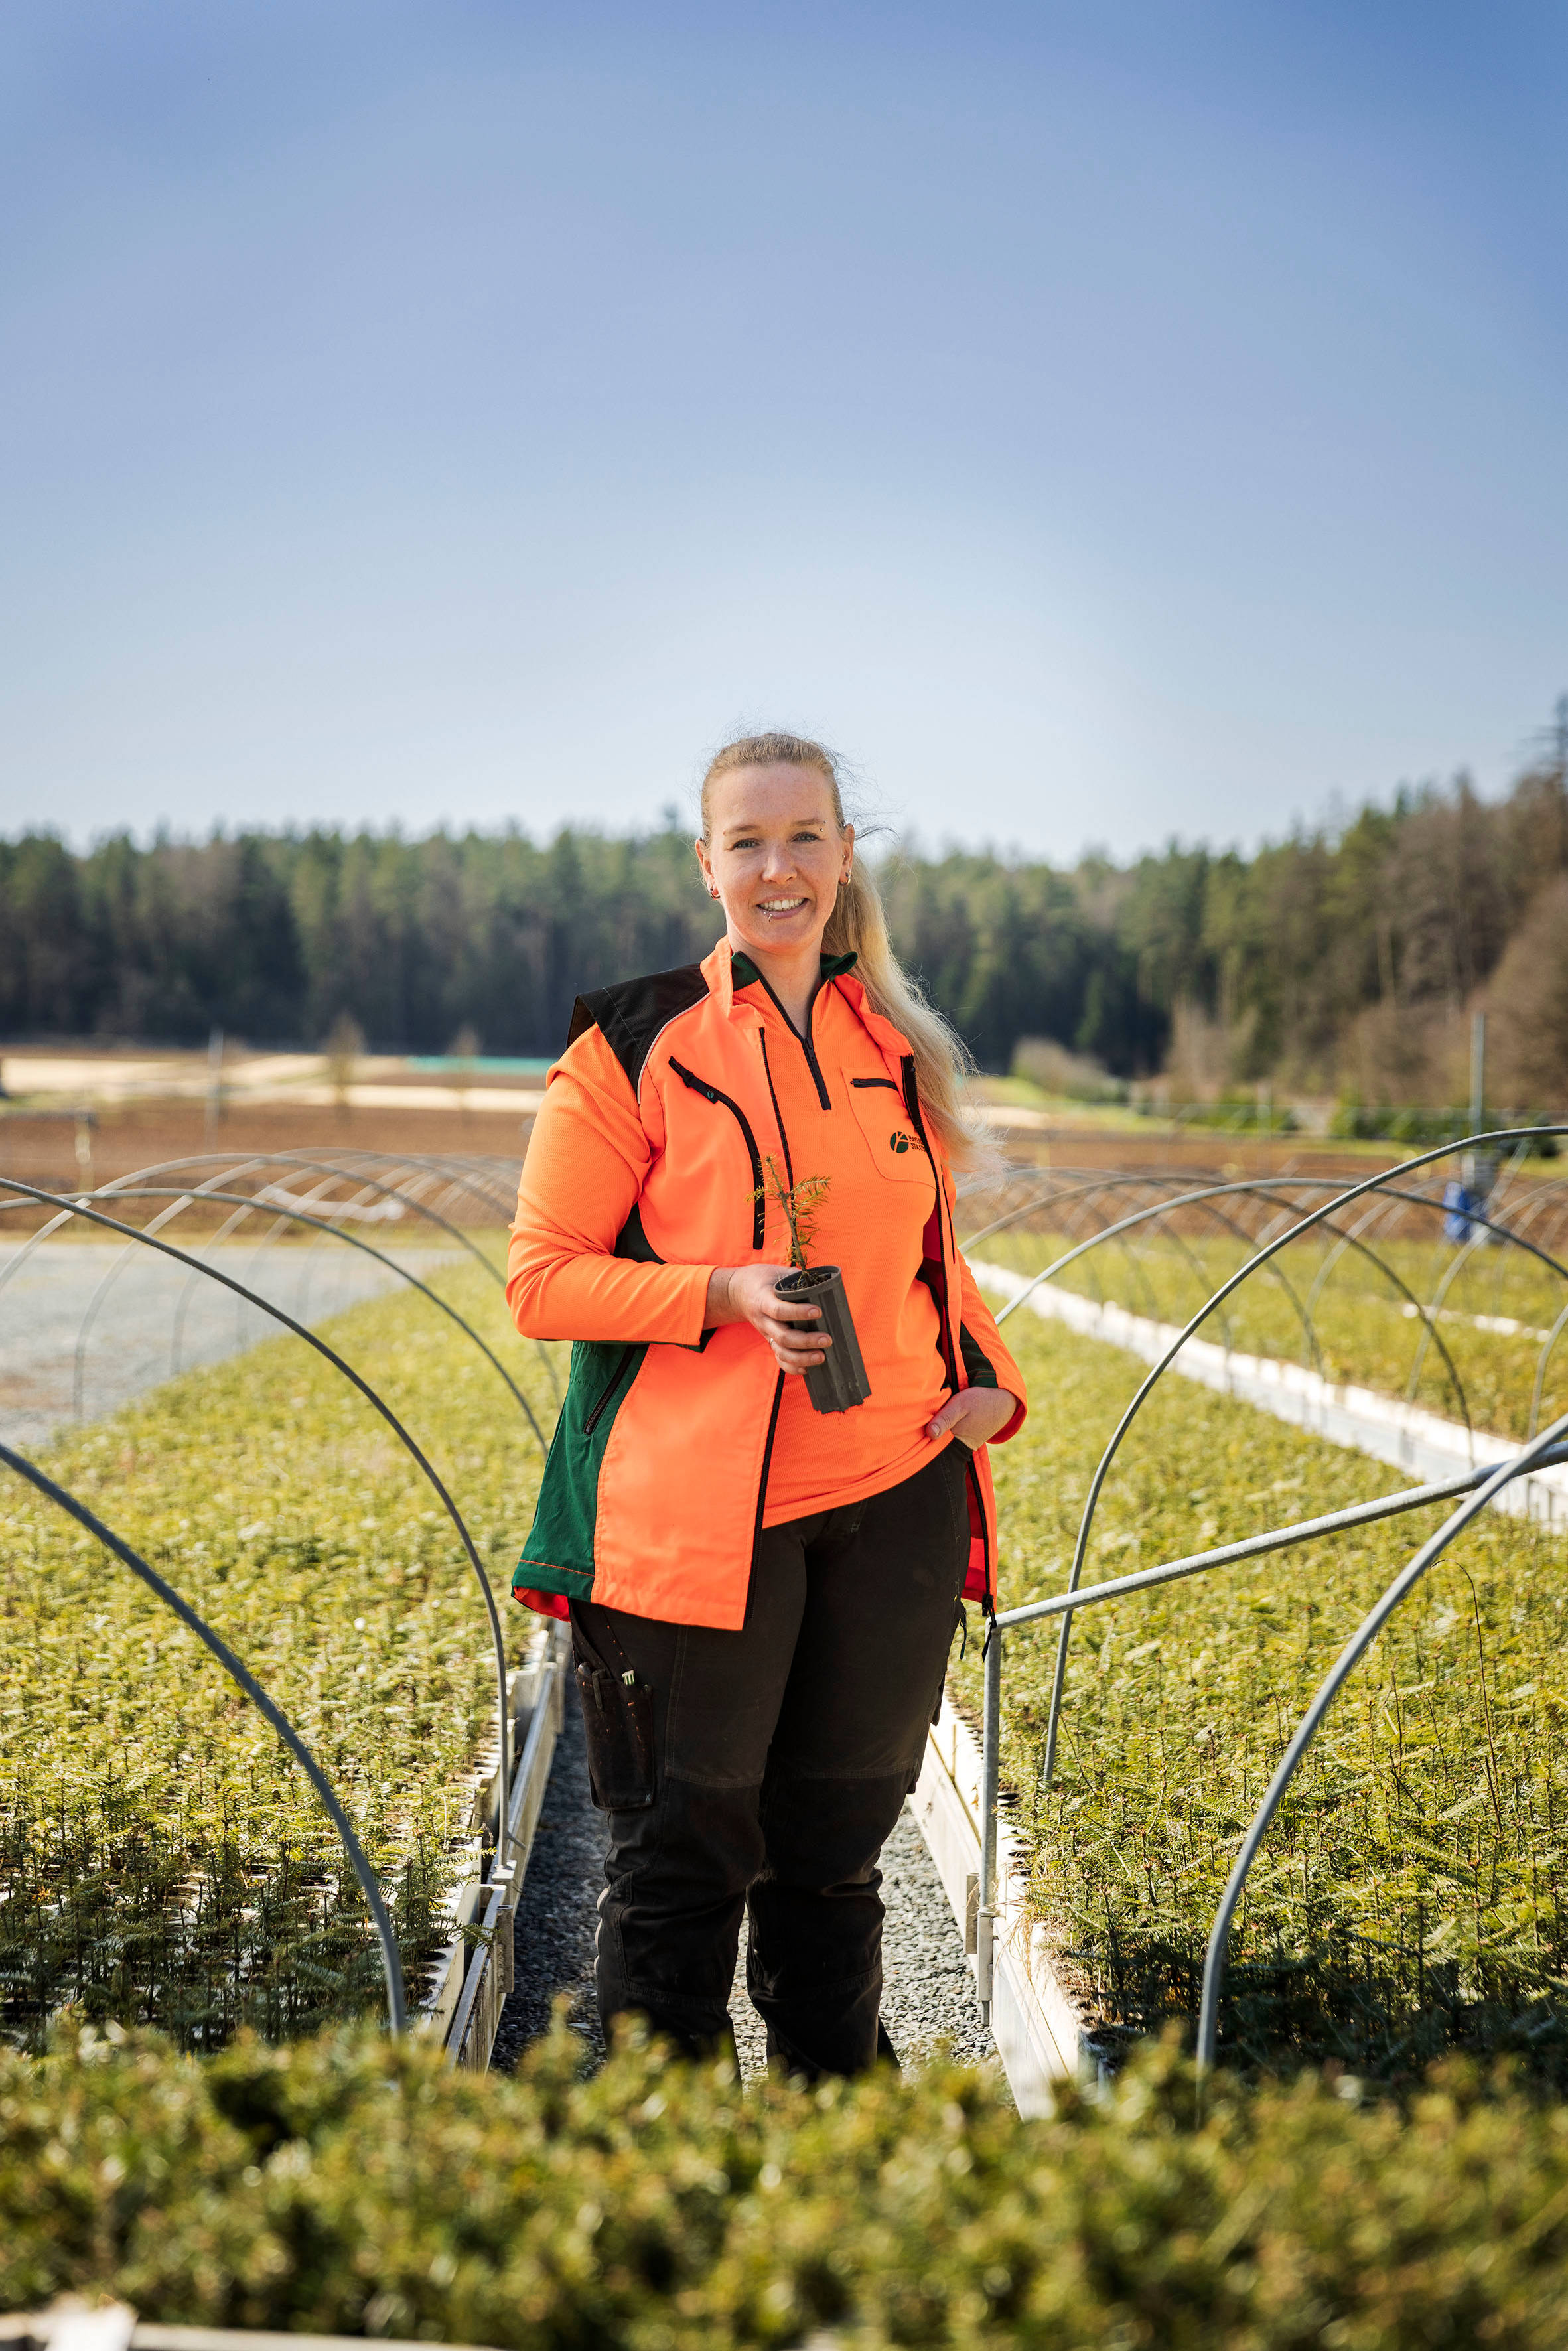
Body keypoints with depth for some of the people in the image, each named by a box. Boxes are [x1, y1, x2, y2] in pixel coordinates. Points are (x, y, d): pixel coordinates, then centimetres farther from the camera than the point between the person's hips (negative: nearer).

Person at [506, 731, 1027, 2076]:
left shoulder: (898, 1050, 11)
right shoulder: (635, 1046, -3)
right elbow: (544, 1282, -4)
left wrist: (990, 1385, 4)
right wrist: (724, 1291, -18)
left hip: (892, 1499, 4)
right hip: (700, 1510, -4)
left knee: (836, 1846, 15)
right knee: (683, 1858, 5)